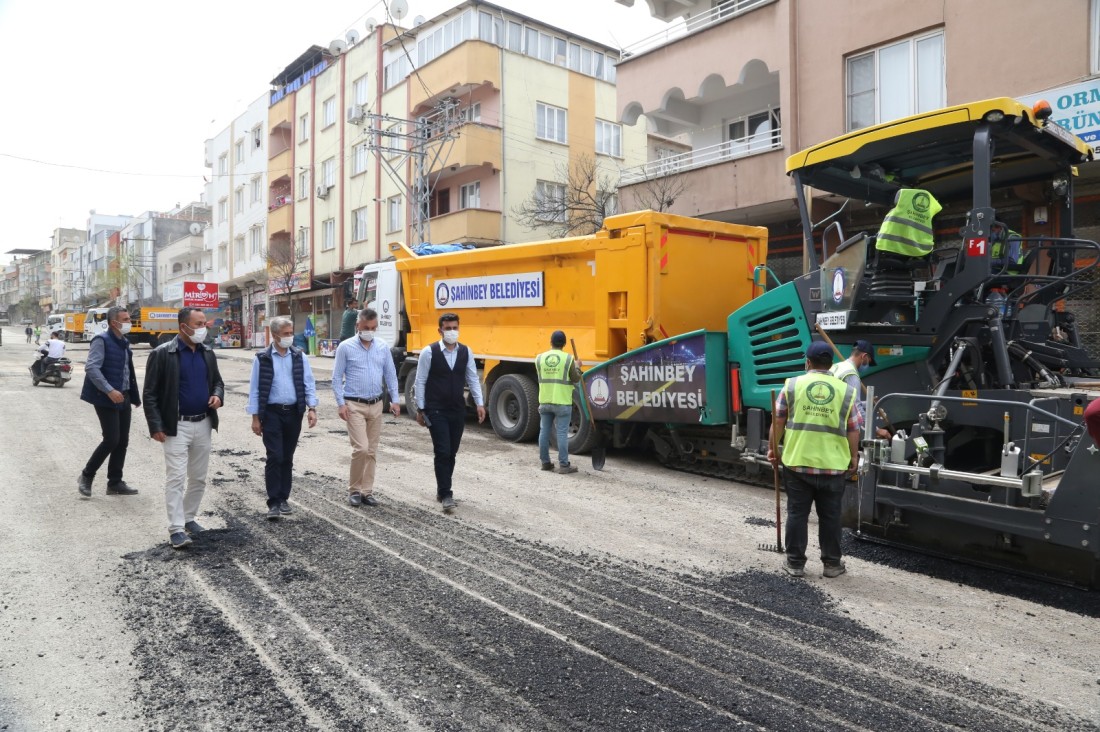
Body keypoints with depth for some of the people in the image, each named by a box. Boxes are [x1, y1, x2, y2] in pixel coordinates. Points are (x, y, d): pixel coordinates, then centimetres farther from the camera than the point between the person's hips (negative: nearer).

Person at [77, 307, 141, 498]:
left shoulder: (124, 342, 15)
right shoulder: (101, 341, -11)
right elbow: (91, 368, -21)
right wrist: (109, 391, -27)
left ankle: (115, 483, 16)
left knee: (122, 442, 8)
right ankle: (86, 475, 11)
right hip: (106, 399, -8)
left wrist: (134, 396, 19)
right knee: (111, 440, -9)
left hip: (123, 398, 8)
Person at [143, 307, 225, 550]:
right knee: (176, 478, -5)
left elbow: (217, 381, 19)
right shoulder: (162, 354, -9)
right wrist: (156, 426, -13)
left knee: (199, 478, 13)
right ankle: (176, 529, -1)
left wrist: (218, 396, -5)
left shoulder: (208, 353, 7)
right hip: (176, 426, -6)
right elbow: (150, 393, -8)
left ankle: (189, 518, 28)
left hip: (203, 424, 6)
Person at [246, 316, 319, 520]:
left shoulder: (299, 356, 5)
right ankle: (274, 502, 0)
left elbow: (308, 383, 4)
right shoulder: (262, 358, -2)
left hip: (294, 412, 3)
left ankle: (283, 499, 20)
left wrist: (312, 408, -7)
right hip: (272, 412, -3)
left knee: (287, 458, 10)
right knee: (275, 457, -8)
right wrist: (255, 417, -2)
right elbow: (255, 389, 0)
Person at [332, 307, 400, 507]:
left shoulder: (383, 347, 6)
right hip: (354, 405, -4)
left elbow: (391, 375, 10)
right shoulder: (346, 347, -4)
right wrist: (340, 403, -10)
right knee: (361, 448, -12)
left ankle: (367, 491, 17)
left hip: (376, 405, 4)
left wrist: (395, 400, 2)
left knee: (372, 451, 8)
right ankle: (354, 489, 5)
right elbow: (337, 378, -2)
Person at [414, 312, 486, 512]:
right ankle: (446, 495, -2)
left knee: (451, 453, 11)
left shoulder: (466, 352, 3)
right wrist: (420, 409, -3)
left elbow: (473, 379, 7)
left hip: (458, 411, 4)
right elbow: (420, 382, -3)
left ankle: (442, 489, 27)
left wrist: (480, 404, -1)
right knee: (442, 452, -8)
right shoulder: (429, 352, -7)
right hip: (436, 411, -4)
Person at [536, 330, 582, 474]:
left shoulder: (539, 358, 0)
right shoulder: (568, 358, -9)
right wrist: (577, 367, 15)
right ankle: (564, 465, 0)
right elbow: (575, 379, -3)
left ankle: (545, 462, 19)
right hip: (562, 403, -3)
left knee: (544, 432, 11)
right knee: (562, 433, -1)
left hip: (544, 402, 3)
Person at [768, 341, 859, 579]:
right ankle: (832, 564, 20)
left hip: (797, 462, -1)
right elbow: (853, 429, 6)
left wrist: (773, 448, 11)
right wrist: (853, 456, 18)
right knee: (830, 516, 11)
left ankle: (795, 563, 13)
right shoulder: (846, 391, 2)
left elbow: (778, 421, 0)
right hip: (833, 466, 1)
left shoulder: (792, 385, -1)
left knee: (797, 513, 7)